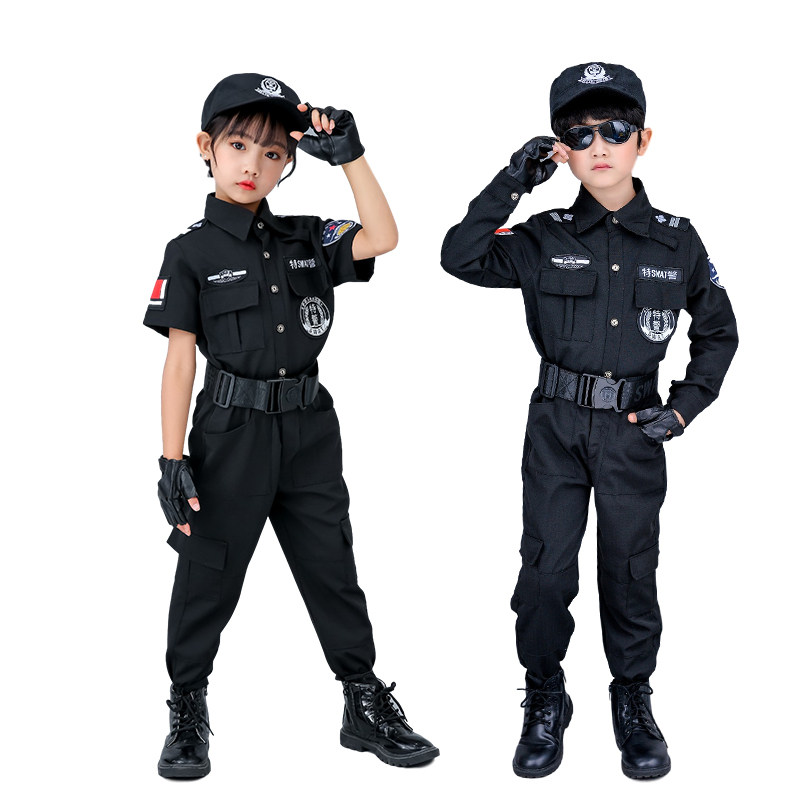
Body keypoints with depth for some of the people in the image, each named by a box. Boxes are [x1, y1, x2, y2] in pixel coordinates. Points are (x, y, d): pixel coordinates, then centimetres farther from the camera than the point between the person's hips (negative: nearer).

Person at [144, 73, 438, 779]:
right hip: (231, 430, -3)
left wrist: (350, 156, -8)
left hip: (308, 428, 4)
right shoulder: (192, 252, -3)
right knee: (209, 576, 6)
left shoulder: (306, 240, 8)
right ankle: (188, 712, 23)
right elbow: (180, 357, -6)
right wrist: (173, 460, -10)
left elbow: (382, 239, -3)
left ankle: (367, 705, 22)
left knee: (333, 568, 10)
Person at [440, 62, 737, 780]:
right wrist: (511, 184, -20)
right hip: (557, 425, 0)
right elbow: (461, 258, -15)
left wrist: (685, 406, 1)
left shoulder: (677, 242, 1)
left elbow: (718, 331, 11)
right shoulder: (546, 238, -1)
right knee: (546, 569, 4)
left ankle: (633, 701, 29)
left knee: (631, 572, 9)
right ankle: (545, 701, 24)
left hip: (634, 428, 0)